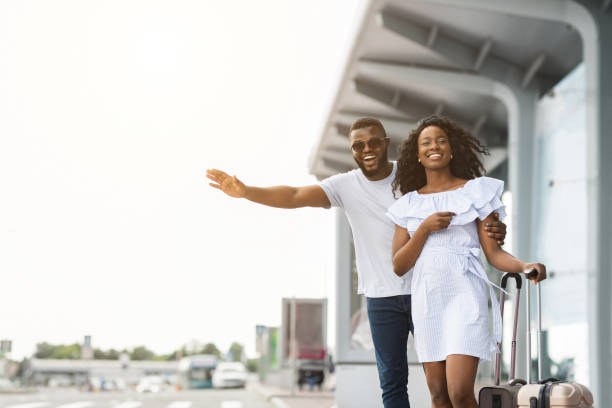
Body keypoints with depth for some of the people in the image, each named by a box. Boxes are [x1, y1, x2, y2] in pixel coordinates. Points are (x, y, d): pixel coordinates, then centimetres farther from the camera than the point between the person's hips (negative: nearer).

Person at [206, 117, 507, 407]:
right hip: (381, 296, 1)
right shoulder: (346, 186, -2)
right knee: (392, 382, 7)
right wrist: (246, 192, -28)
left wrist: (490, 229, -19)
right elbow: (296, 196, -14)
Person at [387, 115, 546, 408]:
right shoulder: (409, 204, 12)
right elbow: (399, 266, 5)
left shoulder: (476, 191, 4)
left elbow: (494, 252, 0)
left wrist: (525, 266, -20)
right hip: (426, 300, 3)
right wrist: (425, 228, -8)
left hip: (464, 296, -3)